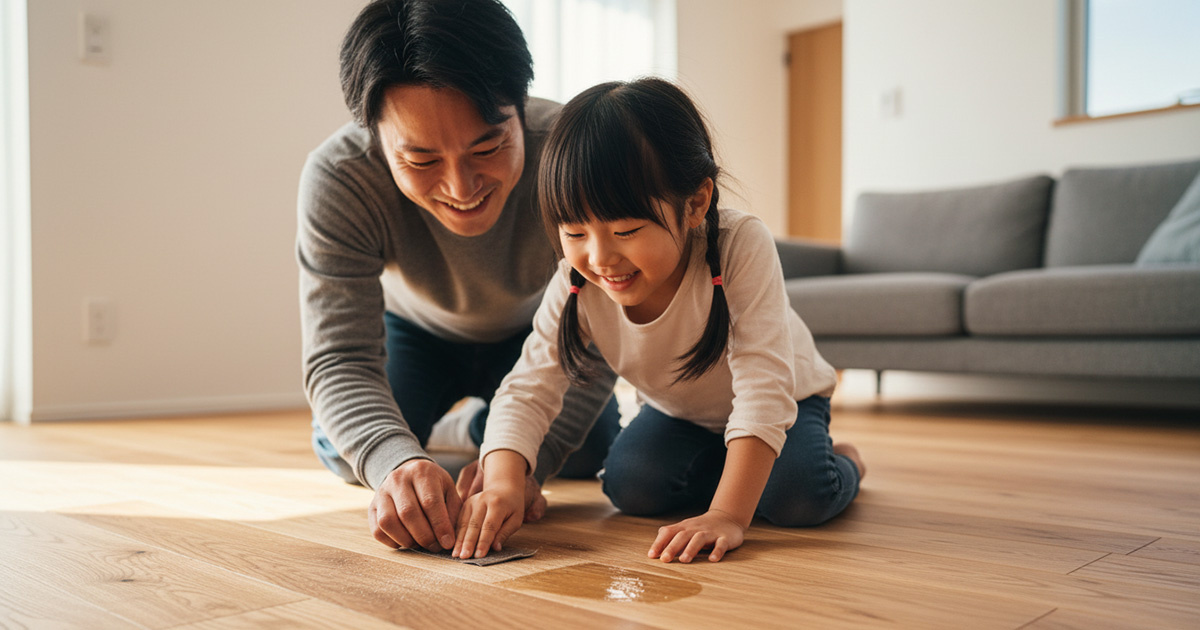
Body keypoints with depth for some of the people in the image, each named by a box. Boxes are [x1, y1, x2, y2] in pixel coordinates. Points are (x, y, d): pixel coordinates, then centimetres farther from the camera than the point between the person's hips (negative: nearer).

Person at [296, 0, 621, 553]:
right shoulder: (337, 180, -38)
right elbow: (340, 357, -39)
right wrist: (396, 462, -60)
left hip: (533, 328, 1)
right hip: (415, 330, 0)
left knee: (591, 453, -13)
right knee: (346, 452, -18)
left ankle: (483, 425, 22)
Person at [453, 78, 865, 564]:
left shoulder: (742, 247, -39)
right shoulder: (576, 285, -27)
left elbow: (764, 391, -42)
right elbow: (527, 391, -26)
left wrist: (727, 515, -49)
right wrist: (502, 482, -45)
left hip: (783, 405, -3)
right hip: (676, 412, 3)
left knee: (799, 495, -28)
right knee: (628, 485, -22)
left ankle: (842, 461, 7)